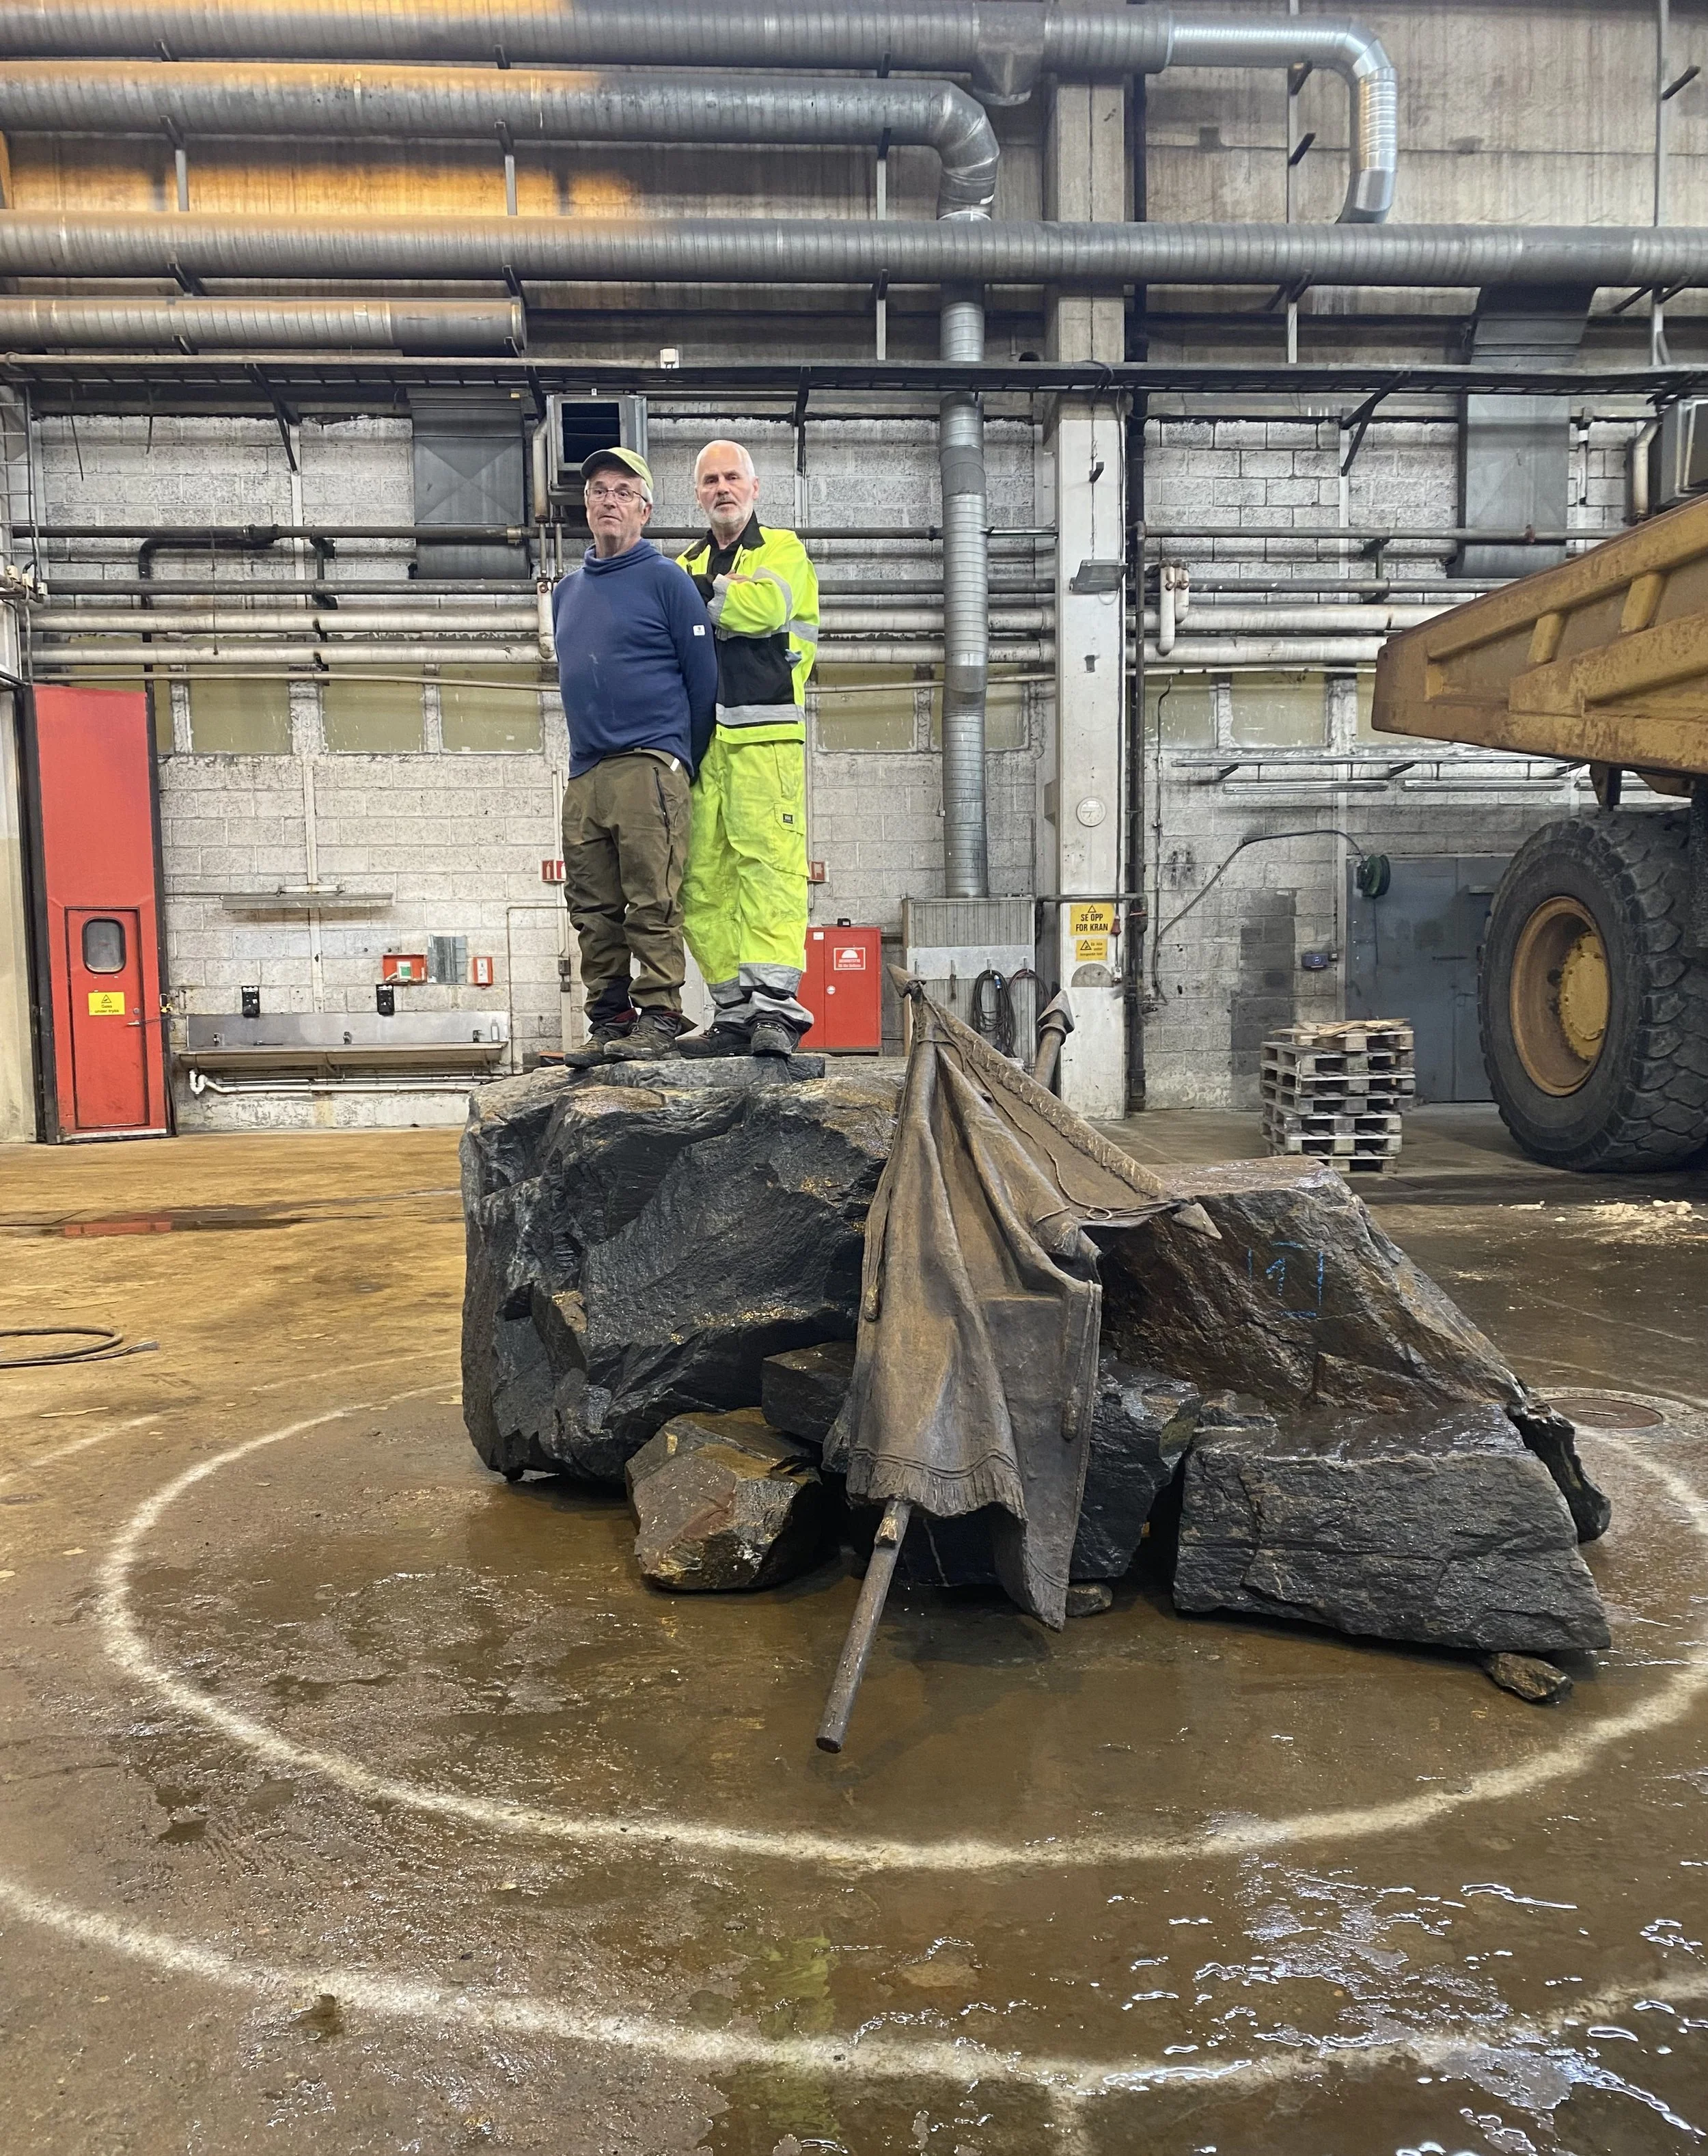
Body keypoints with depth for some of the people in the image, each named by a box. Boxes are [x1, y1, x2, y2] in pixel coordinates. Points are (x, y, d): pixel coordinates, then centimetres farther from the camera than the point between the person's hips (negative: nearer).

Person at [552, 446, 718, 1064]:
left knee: (653, 904, -10)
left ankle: (659, 1017, -6)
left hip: (648, 768, -6)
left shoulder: (665, 579, 1)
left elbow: (704, 678, -1)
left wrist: (679, 764, 2)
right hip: (584, 774, 7)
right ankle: (609, 1022, 10)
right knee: (594, 909, 5)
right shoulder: (567, 590, 21)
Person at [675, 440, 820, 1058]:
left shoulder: (782, 548, 12)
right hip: (700, 736, 5)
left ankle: (774, 1006, -19)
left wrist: (703, 590, -2)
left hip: (764, 735, -5)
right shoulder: (686, 566, 26)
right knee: (704, 879, 0)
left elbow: (768, 604, -11)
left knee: (768, 864, -14)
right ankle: (734, 1013, 4)